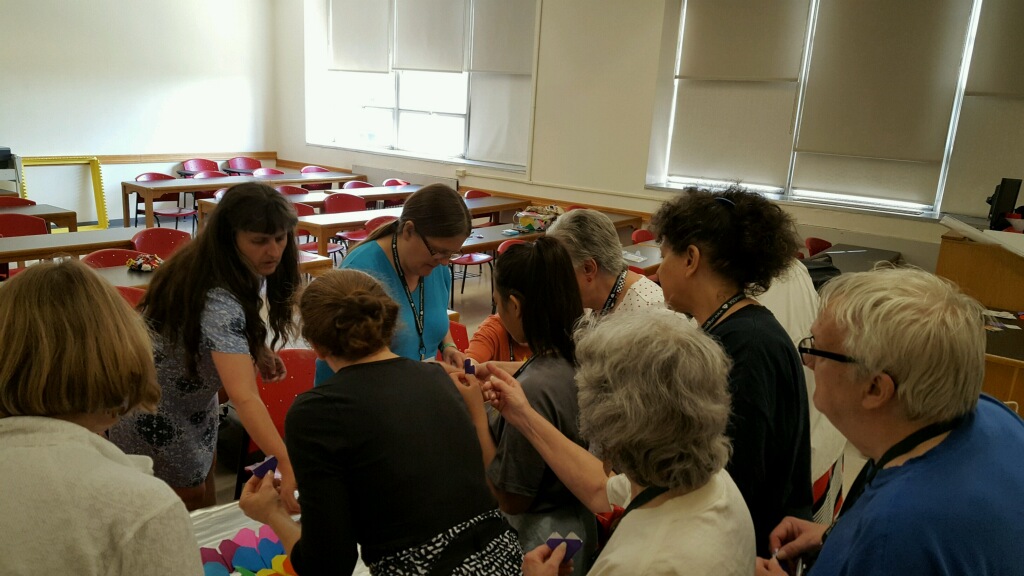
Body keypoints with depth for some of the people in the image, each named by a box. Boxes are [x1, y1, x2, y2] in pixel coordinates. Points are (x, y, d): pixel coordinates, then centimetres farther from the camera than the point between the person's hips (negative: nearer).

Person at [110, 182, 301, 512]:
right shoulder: (217, 301, -40)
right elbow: (244, 397, -49)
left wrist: (258, 350, -7)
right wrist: (287, 465, -59)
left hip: (193, 403, 8)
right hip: (156, 420, -8)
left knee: (206, 508, 21)